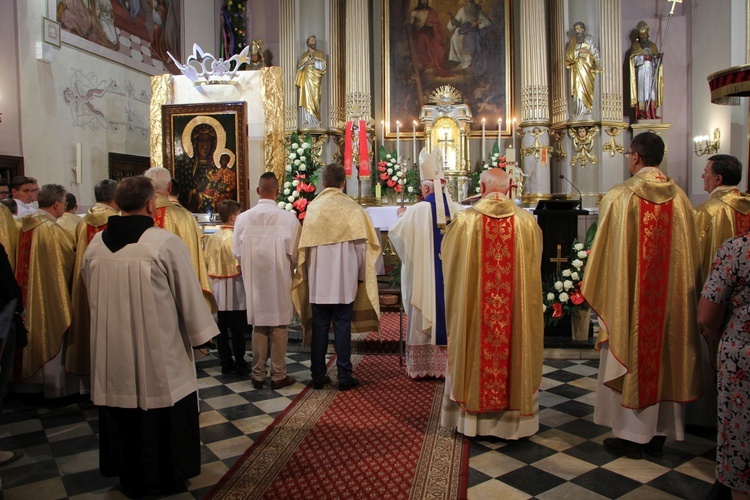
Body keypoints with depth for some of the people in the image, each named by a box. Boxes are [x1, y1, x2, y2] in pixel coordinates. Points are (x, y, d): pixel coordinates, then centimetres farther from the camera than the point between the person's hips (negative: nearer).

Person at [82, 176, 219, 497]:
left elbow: (91, 294, 12)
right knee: (162, 412, 12)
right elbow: (188, 294, -12)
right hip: (159, 350, -5)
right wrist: (199, 334, 1)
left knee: (121, 411, 19)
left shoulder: (96, 244, -2)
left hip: (112, 348, 5)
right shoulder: (166, 243, -18)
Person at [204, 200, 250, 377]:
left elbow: (207, 260, 10)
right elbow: (240, 263, -21)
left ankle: (226, 363, 20)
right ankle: (240, 365, 7)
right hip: (234, 290, -7)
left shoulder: (213, 237, 7)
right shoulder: (233, 237, -16)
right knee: (237, 329, 0)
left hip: (218, 290, 7)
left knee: (222, 328, 12)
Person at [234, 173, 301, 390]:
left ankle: (258, 375, 22)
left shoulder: (243, 218, -7)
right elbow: (294, 255, -9)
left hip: (254, 282, 3)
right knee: (279, 327, 9)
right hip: (280, 282, -2)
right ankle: (278, 375, 17)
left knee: (259, 327, 13)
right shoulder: (289, 218, -14)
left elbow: (238, 253, 0)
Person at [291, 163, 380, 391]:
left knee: (319, 327, 10)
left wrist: (307, 274, 16)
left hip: (317, 279, 2)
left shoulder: (311, 208, 0)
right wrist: (361, 275, 7)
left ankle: (318, 376, 17)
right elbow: (362, 244, -4)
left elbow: (304, 246, 5)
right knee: (342, 327, 5)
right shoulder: (352, 208, -6)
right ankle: (344, 377, 11)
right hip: (344, 279, -2)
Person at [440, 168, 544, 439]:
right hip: (516, 309, 1)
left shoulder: (465, 219, -9)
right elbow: (535, 260, 10)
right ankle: (513, 417, 25)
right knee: (515, 351, 13)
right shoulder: (526, 221, -5)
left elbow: (447, 254, 6)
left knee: (475, 352, 12)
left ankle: (471, 416, 24)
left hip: (472, 306, 0)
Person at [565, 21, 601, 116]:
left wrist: (597, 62, -9)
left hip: (586, 65, -1)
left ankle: (586, 108, -1)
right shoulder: (573, 39, 13)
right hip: (577, 65, 1)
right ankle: (581, 109, -6)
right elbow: (569, 53, 5)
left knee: (586, 85, -5)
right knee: (578, 86, -7)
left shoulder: (589, 38, 9)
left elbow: (594, 51, 3)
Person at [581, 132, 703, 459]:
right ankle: (659, 435, 25)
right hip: (670, 297, 5)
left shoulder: (619, 197, -12)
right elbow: (689, 255, 6)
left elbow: (606, 251, -9)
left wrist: (599, 294, 3)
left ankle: (631, 434, 16)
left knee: (629, 360, 7)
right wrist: (679, 292, 17)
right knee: (665, 360, 13)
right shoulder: (680, 198, 2)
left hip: (629, 296, -4)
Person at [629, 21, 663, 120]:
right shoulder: (635, 46, 10)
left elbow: (657, 62, 11)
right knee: (642, 91, -11)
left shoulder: (653, 45, 18)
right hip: (641, 72, -3)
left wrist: (658, 57, -11)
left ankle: (652, 114, -5)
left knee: (652, 91, -3)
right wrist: (644, 57, -17)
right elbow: (633, 60, -3)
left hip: (651, 72, 3)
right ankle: (642, 114, -14)